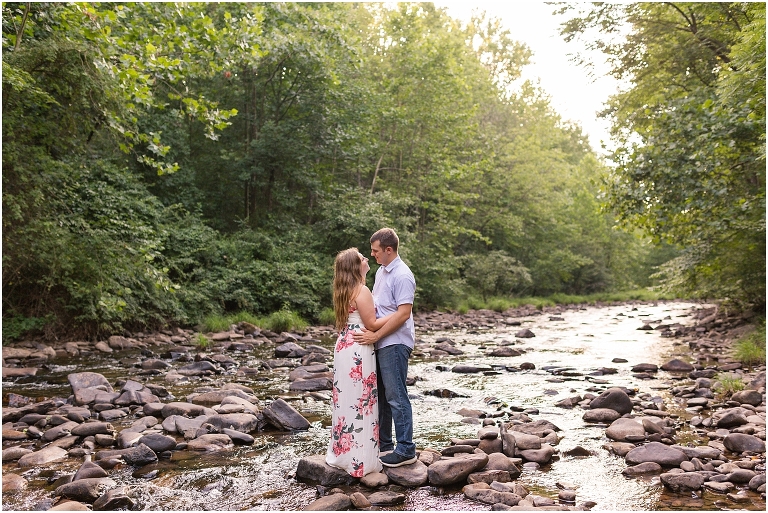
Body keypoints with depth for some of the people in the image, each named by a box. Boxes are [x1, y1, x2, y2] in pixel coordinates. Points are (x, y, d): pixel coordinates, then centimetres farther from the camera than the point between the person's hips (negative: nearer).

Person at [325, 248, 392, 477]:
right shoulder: (362, 290, -14)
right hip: (359, 350, -9)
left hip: (344, 347, 9)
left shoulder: (343, 291, 12)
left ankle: (342, 453, 24)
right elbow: (371, 324, -13)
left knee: (345, 399, 14)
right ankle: (360, 459, 5)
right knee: (361, 401, -2)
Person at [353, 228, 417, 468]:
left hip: (394, 344, -9)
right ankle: (384, 444, 27)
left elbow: (403, 313, -21)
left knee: (396, 397, -3)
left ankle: (406, 450, 7)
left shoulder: (402, 276, -15)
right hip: (380, 342, 9)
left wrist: (376, 335, -22)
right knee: (381, 395, 15)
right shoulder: (381, 271, 14)